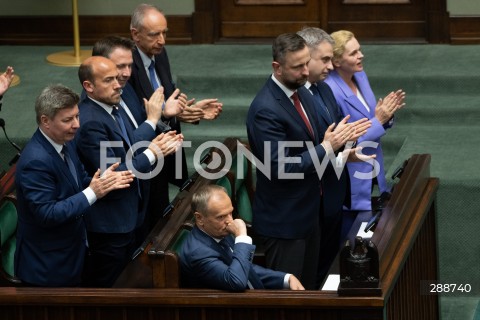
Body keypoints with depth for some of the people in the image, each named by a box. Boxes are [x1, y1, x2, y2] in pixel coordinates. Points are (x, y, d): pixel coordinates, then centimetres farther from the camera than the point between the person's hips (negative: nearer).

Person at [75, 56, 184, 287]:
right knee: (106, 286, 4)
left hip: (126, 215, 10)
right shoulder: (90, 122, -25)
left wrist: (156, 144, -6)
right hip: (109, 222, -10)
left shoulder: (114, 108, 6)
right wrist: (151, 154, -19)